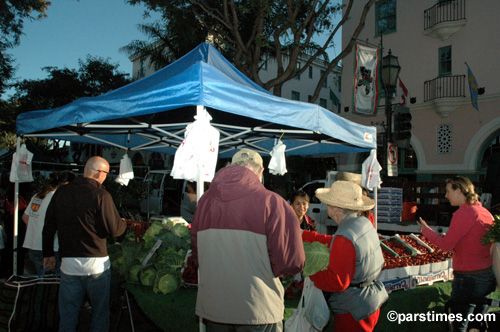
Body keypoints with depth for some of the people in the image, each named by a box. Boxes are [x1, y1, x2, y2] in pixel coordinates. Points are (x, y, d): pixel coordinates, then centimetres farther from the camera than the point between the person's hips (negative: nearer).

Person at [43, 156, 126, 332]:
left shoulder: (61, 192, 3)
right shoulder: (101, 195, -13)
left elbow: (48, 227, 10)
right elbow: (115, 230, -12)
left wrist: (48, 253, 21)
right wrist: (125, 223, 10)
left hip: (68, 263, 4)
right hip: (96, 264, -4)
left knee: (67, 316, 14)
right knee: (100, 313, 13)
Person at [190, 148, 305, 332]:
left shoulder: (204, 201, -1)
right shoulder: (272, 203, -14)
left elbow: (197, 257, 6)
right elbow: (291, 263, -15)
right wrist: (262, 268, 4)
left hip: (211, 310, 4)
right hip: (258, 312, -3)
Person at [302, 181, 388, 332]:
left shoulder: (345, 238, -29)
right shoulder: (365, 223, 0)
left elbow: (336, 282, -25)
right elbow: (333, 243, 11)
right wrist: (303, 235, 15)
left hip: (354, 311, -9)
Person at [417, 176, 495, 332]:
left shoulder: (463, 213, -18)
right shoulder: (485, 212, 8)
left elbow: (446, 245, -15)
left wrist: (426, 229, -2)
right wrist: (447, 237, 17)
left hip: (468, 279, -9)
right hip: (488, 276, 9)